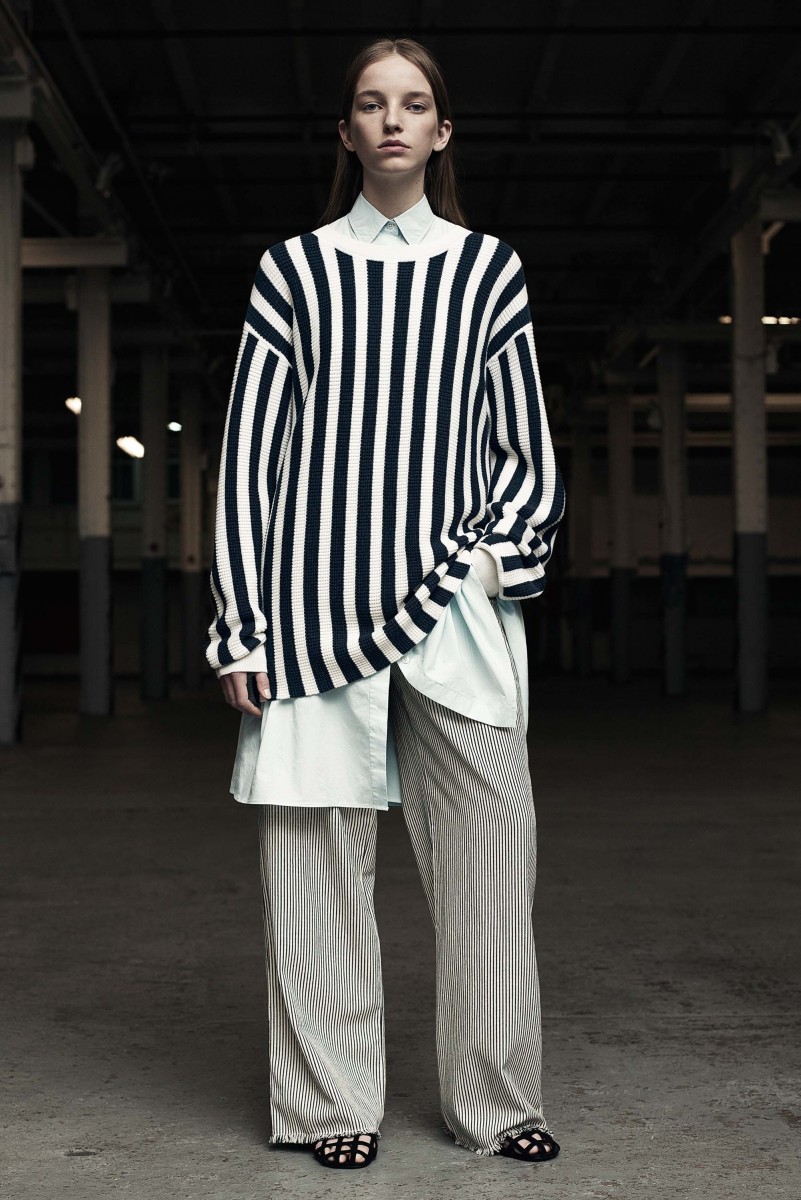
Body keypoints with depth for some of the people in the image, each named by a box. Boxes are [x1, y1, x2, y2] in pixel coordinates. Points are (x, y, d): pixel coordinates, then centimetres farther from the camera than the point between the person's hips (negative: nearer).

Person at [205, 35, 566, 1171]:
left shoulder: (488, 266, 12)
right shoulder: (294, 268, 9)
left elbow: (527, 450, 15)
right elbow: (249, 455, 7)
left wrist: (500, 556, -2)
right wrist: (240, 627, 1)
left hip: (455, 600, 1)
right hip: (318, 595, -1)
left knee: (495, 839, -4)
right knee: (319, 847, 0)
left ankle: (497, 1099, 10)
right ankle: (334, 1104, 13)